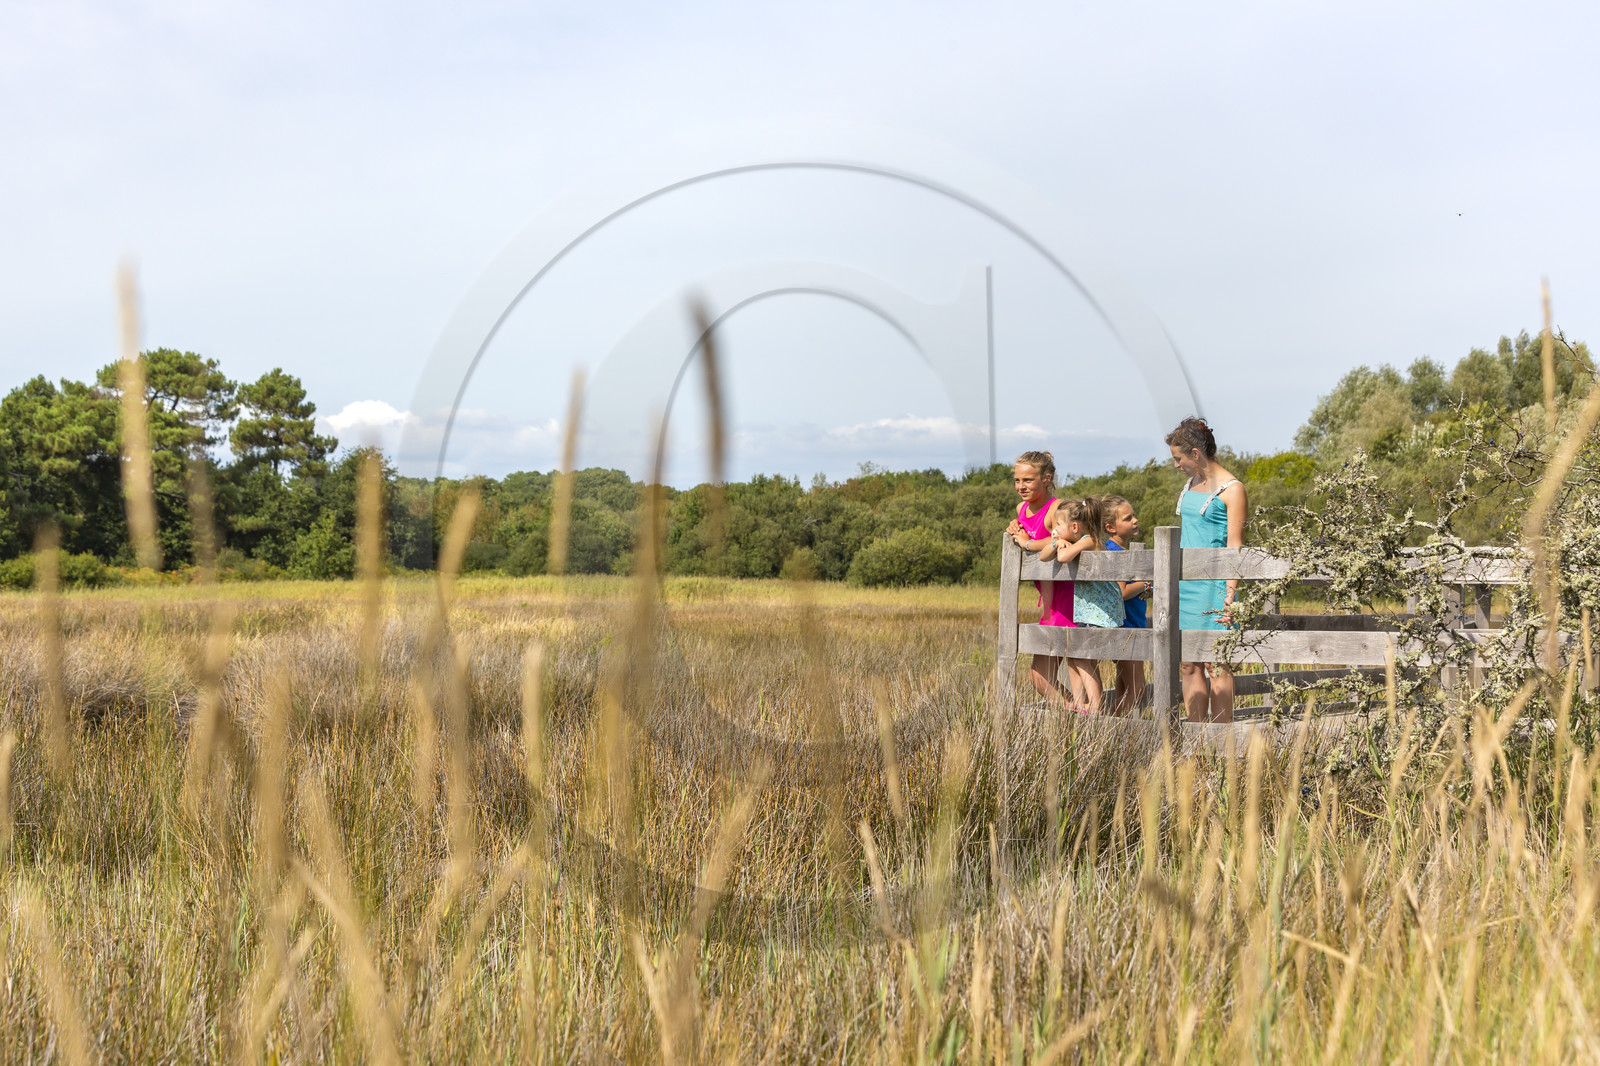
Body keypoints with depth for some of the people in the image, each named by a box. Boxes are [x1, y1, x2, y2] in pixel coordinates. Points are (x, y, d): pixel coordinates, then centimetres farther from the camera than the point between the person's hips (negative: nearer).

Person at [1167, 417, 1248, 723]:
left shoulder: (1231, 489, -8)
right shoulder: (1190, 484, 16)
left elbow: (1234, 545, -12)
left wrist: (1230, 593, -18)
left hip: (1213, 582, -8)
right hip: (1186, 582, 8)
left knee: (1216, 664, -6)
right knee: (1188, 665, 6)